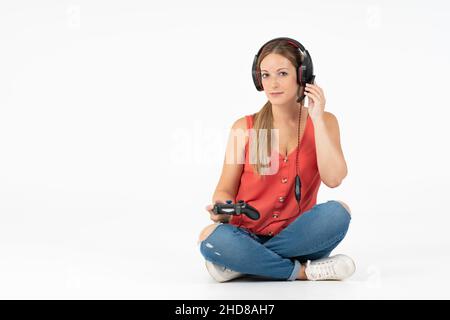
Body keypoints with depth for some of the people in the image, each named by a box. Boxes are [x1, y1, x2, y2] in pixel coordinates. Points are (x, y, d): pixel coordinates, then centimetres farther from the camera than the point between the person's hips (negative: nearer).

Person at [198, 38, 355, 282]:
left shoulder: (324, 122, 4)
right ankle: (303, 271, -20)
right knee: (212, 237, -33)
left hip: (298, 236, 1)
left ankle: (244, 265, -20)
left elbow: (333, 179, -12)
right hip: (249, 236, -1)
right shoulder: (244, 128, 2)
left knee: (337, 212, -30)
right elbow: (225, 190, 2)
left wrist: (317, 119, -12)